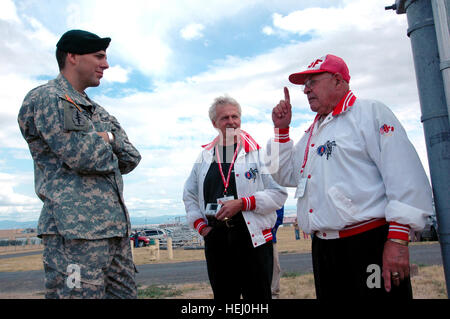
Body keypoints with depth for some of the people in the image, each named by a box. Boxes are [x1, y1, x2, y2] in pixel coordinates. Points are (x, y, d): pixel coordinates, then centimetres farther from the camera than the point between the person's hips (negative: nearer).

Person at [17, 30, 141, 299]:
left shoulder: (98, 112, 22)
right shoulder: (45, 98, -3)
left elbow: (131, 159, 16)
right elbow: (82, 156, -16)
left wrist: (107, 138, 0)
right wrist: (107, 143, 4)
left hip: (116, 226, 8)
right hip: (76, 228, -8)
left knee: (125, 293, 11)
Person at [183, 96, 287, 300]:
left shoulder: (259, 153, -2)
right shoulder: (205, 156, 11)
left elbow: (279, 193, -8)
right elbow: (190, 195, 19)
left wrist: (242, 203, -16)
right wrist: (200, 225, 6)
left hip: (254, 237, -3)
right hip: (215, 240, 4)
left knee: (257, 294, 5)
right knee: (223, 295, 15)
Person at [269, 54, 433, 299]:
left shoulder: (370, 112, -3)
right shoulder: (312, 132, 20)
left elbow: (403, 173, -13)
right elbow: (286, 175, 22)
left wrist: (398, 240, -19)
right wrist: (282, 129, 12)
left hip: (369, 244, -7)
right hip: (323, 249, 7)